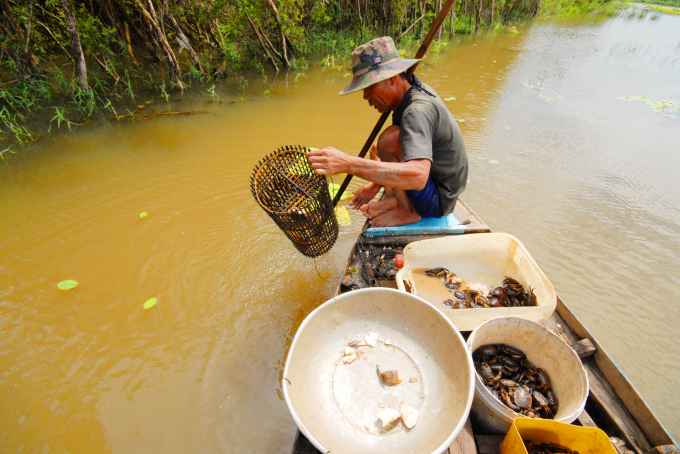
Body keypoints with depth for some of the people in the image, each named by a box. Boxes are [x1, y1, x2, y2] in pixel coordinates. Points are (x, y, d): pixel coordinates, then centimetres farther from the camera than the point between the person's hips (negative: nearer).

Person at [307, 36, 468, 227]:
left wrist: (347, 164, -49)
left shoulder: (418, 110, -29)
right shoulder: (416, 93, 4)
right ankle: (392, 199, 5)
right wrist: (377, 184, 14)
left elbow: (417, 177, -45)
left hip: (438, 202, -10)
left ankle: (408, 211, -13)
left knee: (390, 138, -30)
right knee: (376, 149, 20)